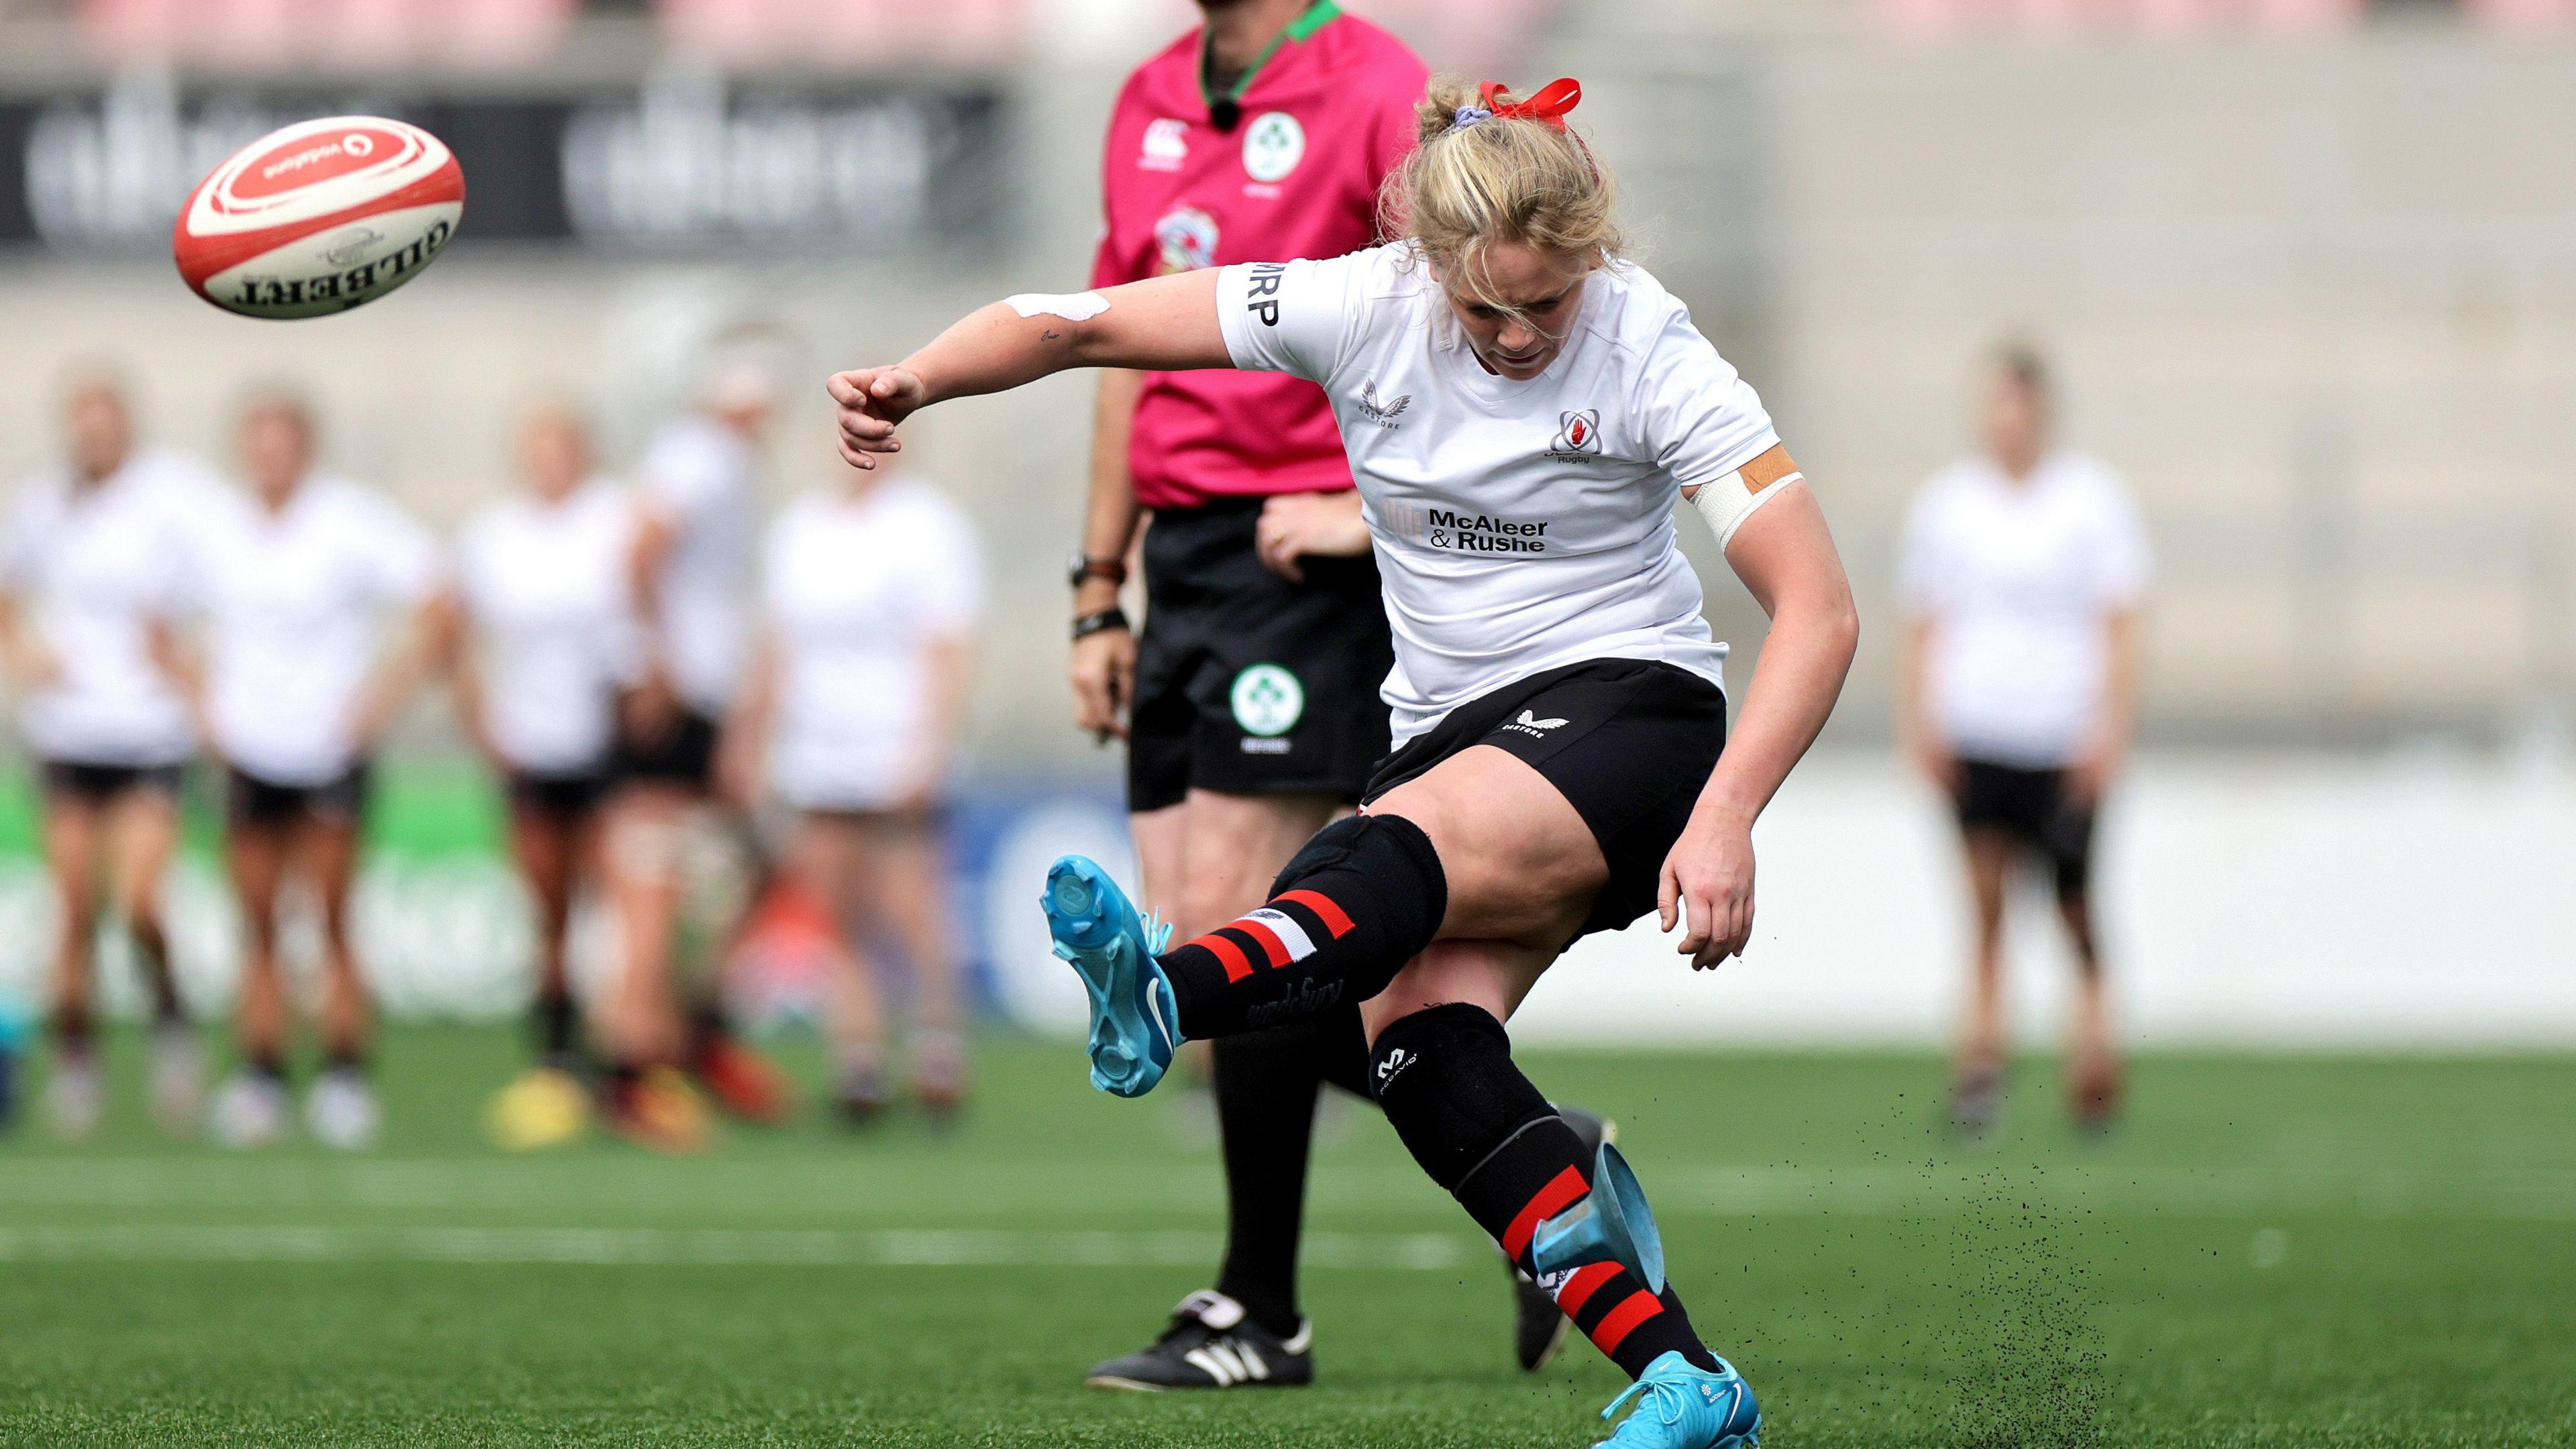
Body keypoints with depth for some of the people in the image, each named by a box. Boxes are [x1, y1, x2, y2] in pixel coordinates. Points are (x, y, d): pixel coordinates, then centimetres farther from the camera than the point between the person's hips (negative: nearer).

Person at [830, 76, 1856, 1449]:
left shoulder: (1648, 350, -13)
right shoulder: (1364, 306, -5)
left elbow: (1817, 607, -17)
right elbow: (1091, 322, -6)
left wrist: (1724, 816, -29)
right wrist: (918, 379, -24)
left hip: (1627, 711, -4)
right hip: (1449, 733, 4)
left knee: (1383, 857, -35)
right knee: (1419, 1030, -24)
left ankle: (1168, 997, -65)